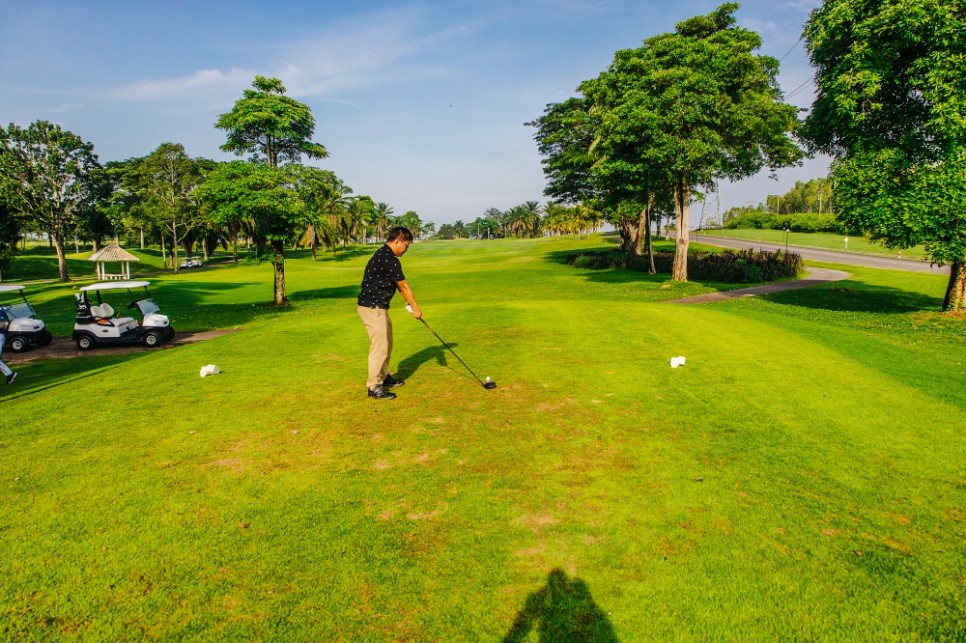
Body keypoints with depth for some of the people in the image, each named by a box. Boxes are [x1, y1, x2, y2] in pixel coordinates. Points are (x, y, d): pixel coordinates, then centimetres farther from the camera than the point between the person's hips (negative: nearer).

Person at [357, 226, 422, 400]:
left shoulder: (384, 255, 13)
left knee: (386, 343, 19)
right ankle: (374, 387, -1)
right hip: (372, 307, -11)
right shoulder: (390, 260, -20)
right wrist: (415, 307, 0)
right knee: (380, 346, -7)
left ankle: (383, 376, 33)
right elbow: (404, 286, -11)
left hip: (378, 306, 11)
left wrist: (410, 304, 8)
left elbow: (400, 285, 14)